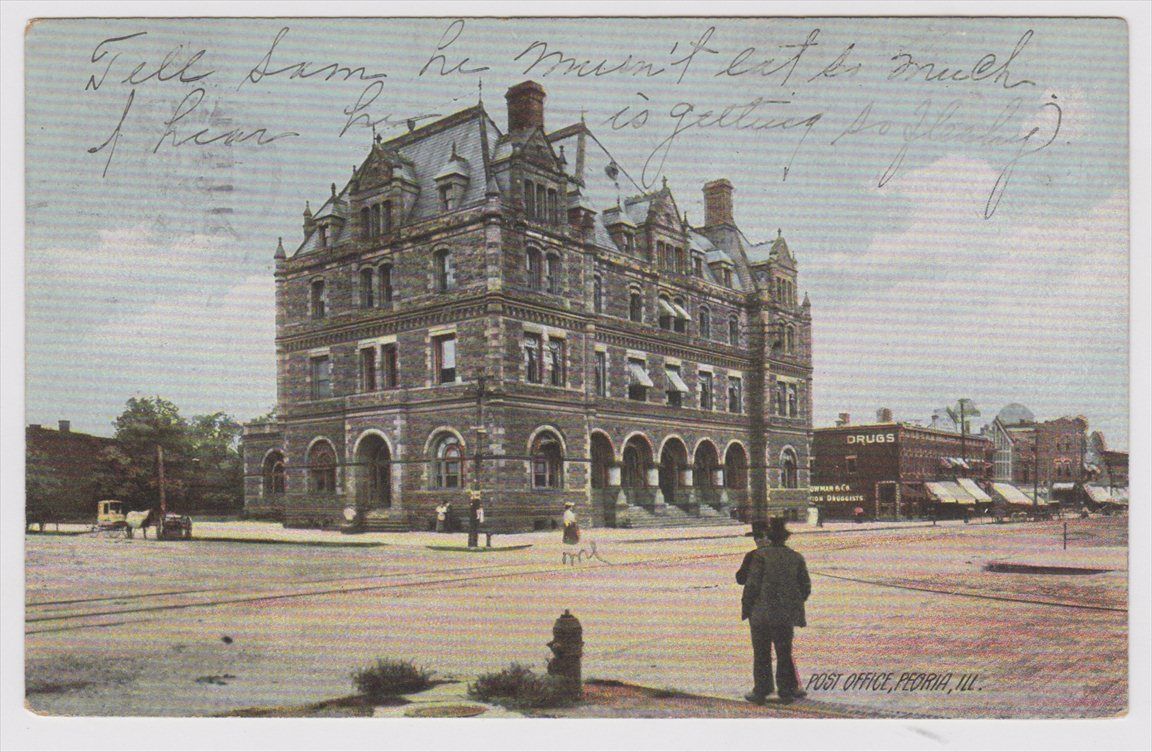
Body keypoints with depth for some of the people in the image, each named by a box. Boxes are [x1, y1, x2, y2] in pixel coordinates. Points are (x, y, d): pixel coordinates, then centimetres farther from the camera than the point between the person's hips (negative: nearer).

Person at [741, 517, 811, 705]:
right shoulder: (796, 558, 2)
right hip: (786, 615, 3)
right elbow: (806, 587, 7)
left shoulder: (761, 555, -12)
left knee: (761, 654, 7)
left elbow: (752, 584, -14)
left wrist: (746, 607, -3)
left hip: (761, 613, -3)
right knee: (784, 653, 14)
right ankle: (787, 691, 18)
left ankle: (761, 691, 12)